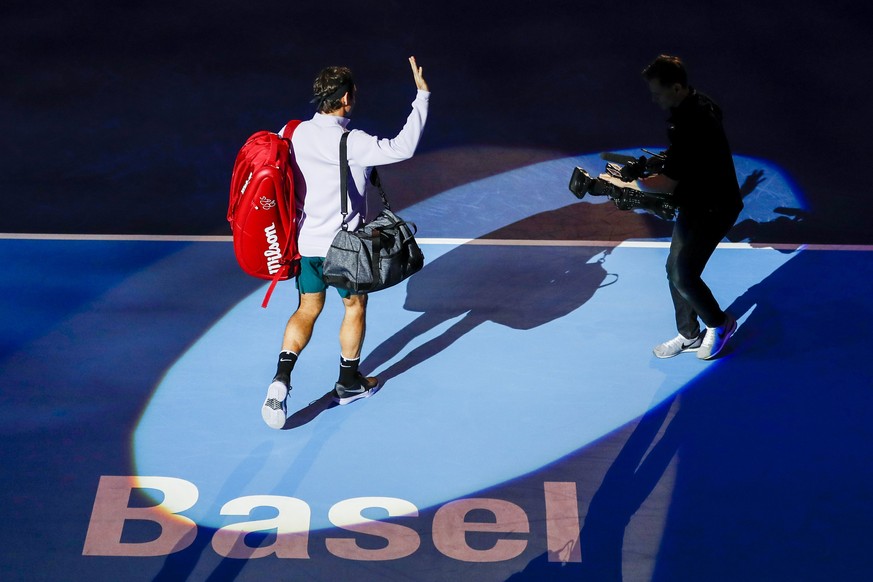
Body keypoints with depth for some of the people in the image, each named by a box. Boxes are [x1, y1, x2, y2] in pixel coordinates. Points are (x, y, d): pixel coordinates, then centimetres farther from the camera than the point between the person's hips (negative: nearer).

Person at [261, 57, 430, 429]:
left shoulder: (299, 133, -3)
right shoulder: (350, 142, -24)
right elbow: (402, 148, -28)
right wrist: (422, 96, -22)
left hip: (306, 240, 6)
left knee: (308, 309, 16)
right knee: (355, 307, 17)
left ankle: (281, 378, -2)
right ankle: (349, 384, 30)